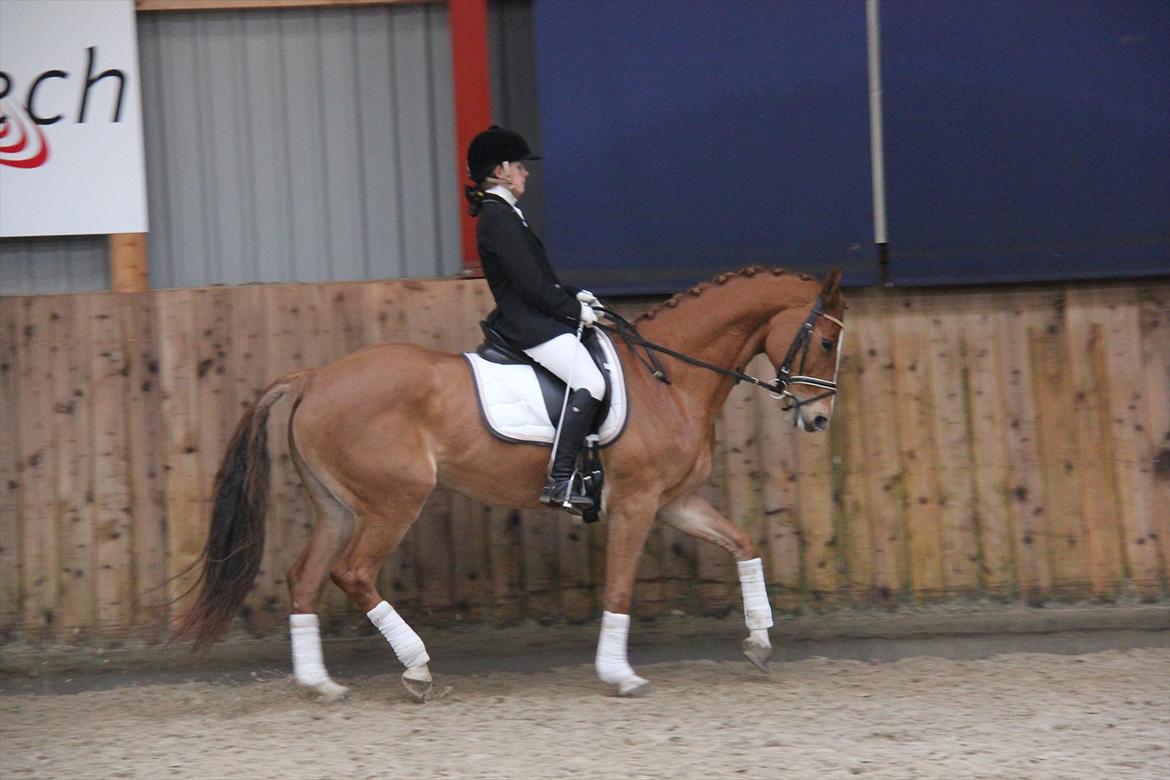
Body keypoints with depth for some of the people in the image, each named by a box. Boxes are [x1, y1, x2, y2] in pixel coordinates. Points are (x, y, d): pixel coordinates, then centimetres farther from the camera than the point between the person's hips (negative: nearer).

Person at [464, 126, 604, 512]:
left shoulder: (503, 213, 17)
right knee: (590, 382, -23)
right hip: (529, 325, -12)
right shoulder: (498, 218, -16)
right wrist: (575, 309, -11)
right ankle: (560, 481, -28)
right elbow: (531, 285, -20)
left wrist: (574, 295, 12)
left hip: (535, 319, 12)